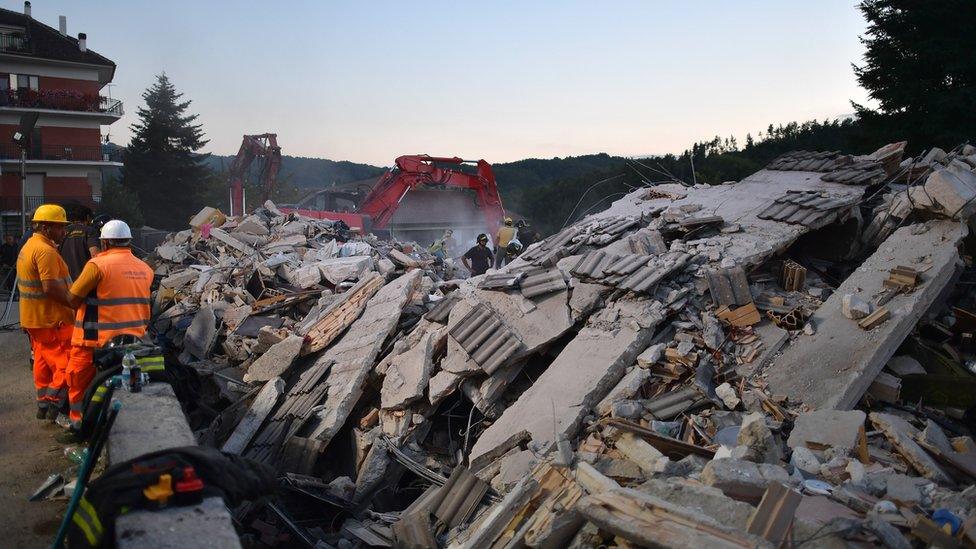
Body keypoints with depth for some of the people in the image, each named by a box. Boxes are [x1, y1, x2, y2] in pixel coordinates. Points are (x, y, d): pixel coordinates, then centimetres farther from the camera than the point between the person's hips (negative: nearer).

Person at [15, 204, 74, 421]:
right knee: (67, 363, -6)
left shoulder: (28, 246, 16)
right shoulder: (45, 250, -18)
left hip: (33, 318, 11)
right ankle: (54, 405, -5)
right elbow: (51, 287, -25)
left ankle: (43, 404, 23)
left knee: (43, 362, 16)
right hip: (51, 319, -11)